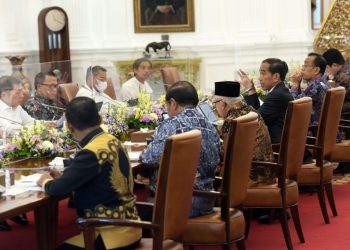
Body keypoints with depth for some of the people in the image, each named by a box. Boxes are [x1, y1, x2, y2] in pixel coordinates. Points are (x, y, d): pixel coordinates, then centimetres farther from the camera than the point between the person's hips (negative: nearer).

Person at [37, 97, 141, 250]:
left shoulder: (92, 152, -23)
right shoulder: (112, 141, 4)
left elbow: (58, 189, -20)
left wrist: (46, 182, 0)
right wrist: (62, 177, 8)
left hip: (114, 233, -9)